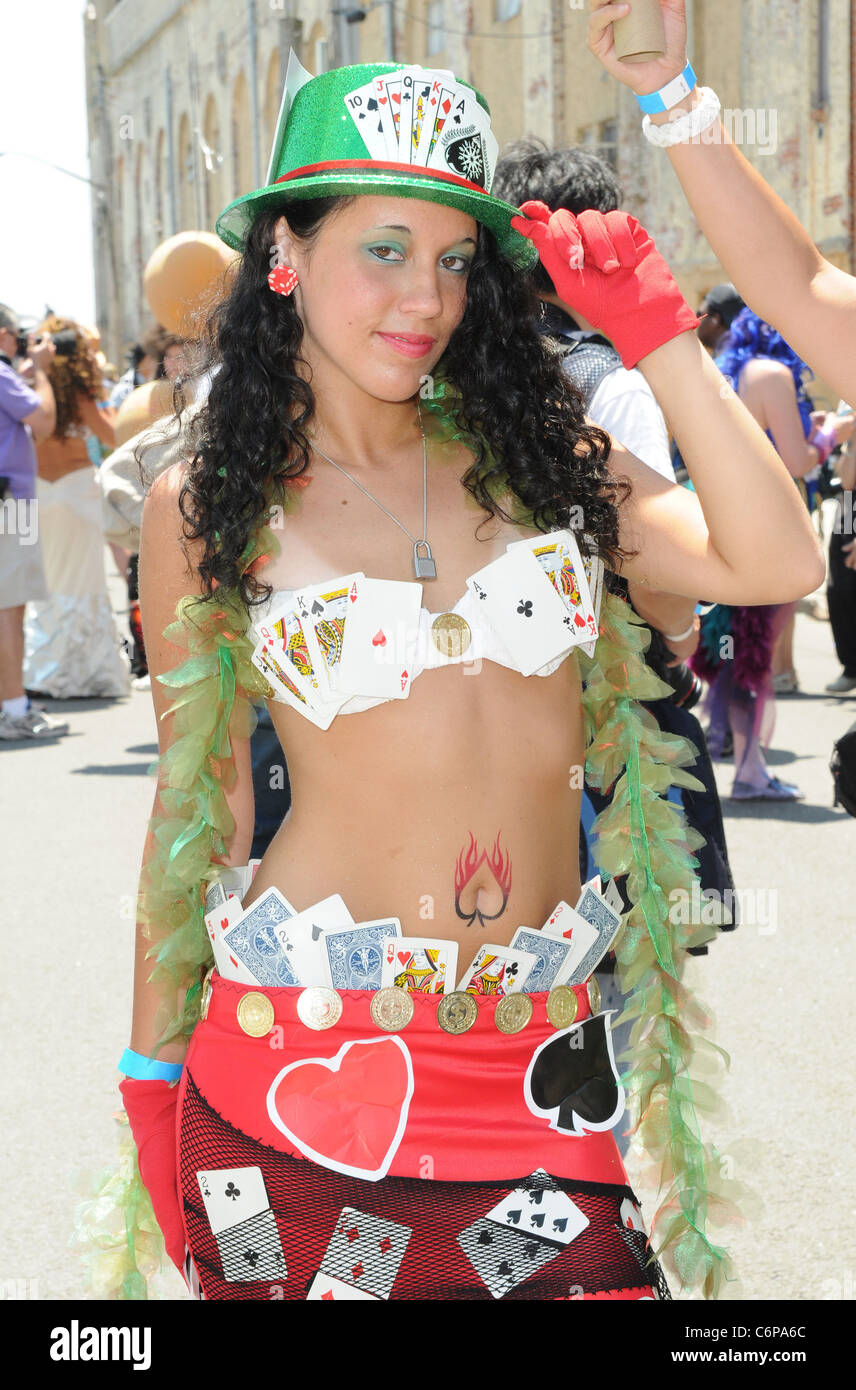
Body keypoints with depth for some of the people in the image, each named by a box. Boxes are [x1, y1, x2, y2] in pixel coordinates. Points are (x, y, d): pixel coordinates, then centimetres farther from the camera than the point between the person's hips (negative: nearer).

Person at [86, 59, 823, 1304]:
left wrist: (656, 333, -7)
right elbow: (196, 803, 4)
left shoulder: (529, 454, 4)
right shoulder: (210, 505, -1)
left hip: (542, 1053, 2)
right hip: (306, 1052, -2)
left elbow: (776, 563, -9)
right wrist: (155, 1074, 6)